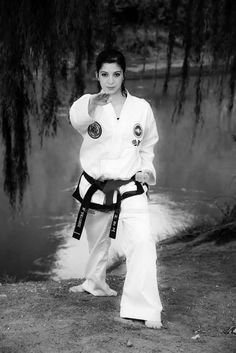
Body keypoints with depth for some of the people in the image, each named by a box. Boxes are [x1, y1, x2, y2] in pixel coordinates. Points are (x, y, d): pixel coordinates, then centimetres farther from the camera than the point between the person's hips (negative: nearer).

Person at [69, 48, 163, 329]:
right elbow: (77, 117, -34)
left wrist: (146, 169, -2)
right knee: (97, 243, 20)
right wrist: (92, 105, -56)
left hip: (130, 190, 0)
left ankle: (146, 310, -13)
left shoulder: (141, 108, -2)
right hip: (95, 188, 1)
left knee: (142, 244, -19)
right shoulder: (89, 104, -8)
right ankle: (95, 282, 51)